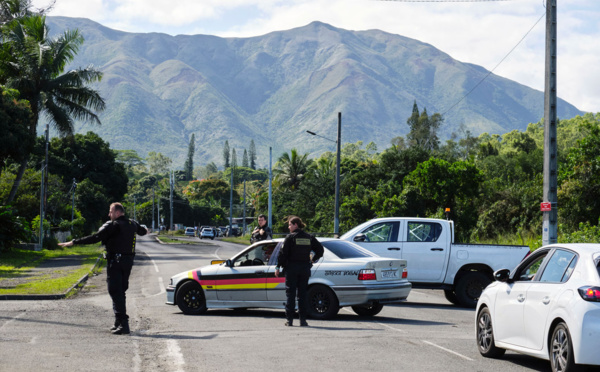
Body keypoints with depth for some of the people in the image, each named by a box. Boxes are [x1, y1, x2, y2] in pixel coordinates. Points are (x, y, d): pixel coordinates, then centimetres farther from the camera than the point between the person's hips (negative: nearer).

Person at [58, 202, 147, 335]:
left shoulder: (113, 225, -12)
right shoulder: (132, 224, 11)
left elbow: (95, 238, -20)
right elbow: (142, 231, 35)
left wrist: (74, 242, -20)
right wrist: (145, 231, 61)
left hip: (115, 262, -8)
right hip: (128, 261, 8)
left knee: (115, 292, -8)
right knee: (120, 292, 17)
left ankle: (123, 323, -18)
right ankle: (119, 322, 22)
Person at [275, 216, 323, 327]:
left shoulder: (290, 237, -7)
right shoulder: (309, 237, 8)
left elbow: (283, 253, -10)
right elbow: (320, 249, 8)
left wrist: (278, 267, -5)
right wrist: (313, 260, 18)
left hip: (291, 268, -4)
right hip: (305, 268, 4)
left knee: (290, 293, 2)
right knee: (303, 294, 7)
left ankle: (289, 319, 0)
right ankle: (303, 319, 3)